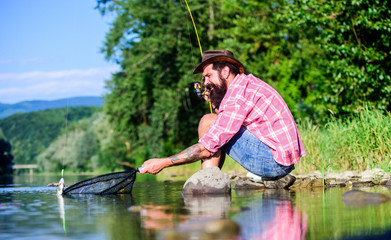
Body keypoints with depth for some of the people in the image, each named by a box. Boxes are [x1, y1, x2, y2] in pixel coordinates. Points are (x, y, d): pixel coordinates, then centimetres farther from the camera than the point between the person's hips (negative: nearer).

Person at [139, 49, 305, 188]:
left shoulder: (238, 92, -14)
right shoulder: (248, 81, 15)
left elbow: (207, 149, -16)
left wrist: (163, 163, -11)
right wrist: (213, 102, 19)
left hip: (273, 159, -10)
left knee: (208, 122, -9)